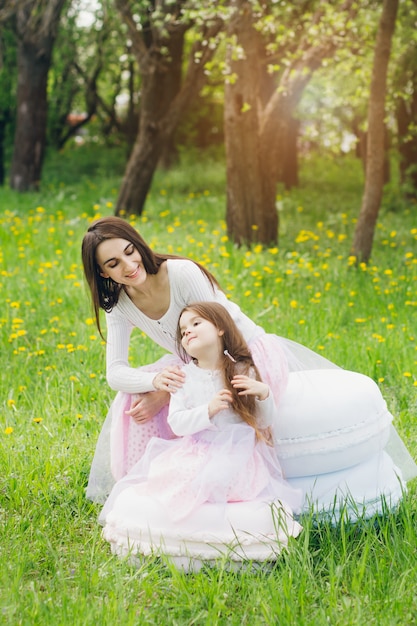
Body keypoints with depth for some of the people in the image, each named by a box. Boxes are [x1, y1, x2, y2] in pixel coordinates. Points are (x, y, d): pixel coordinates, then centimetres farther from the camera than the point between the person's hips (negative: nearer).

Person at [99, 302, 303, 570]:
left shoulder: (244, 372, 4)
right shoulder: (185, 377, 5)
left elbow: (265, 422, 6)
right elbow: (176, 423, -4)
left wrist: (265, 394, -13)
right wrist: (208, 411, -18)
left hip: (238, 460, 0)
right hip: (193, 461, 1)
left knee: (263, 517, -23)